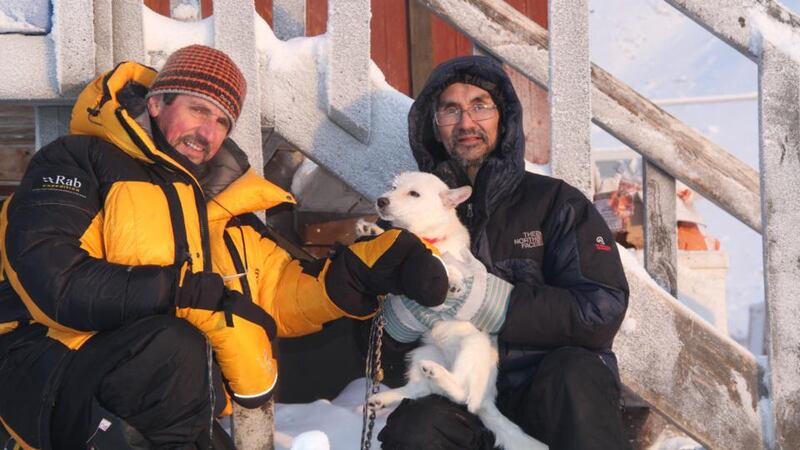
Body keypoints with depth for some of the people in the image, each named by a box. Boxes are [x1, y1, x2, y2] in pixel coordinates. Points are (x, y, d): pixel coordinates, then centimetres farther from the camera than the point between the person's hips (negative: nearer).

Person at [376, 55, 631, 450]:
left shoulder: (554, 201, 7)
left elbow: (603, 306, -7)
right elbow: (384, 341, 12)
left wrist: (500, 306, -19)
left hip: (549, 392, 0)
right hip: (460, 398, 1)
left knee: (574, 373, -35)